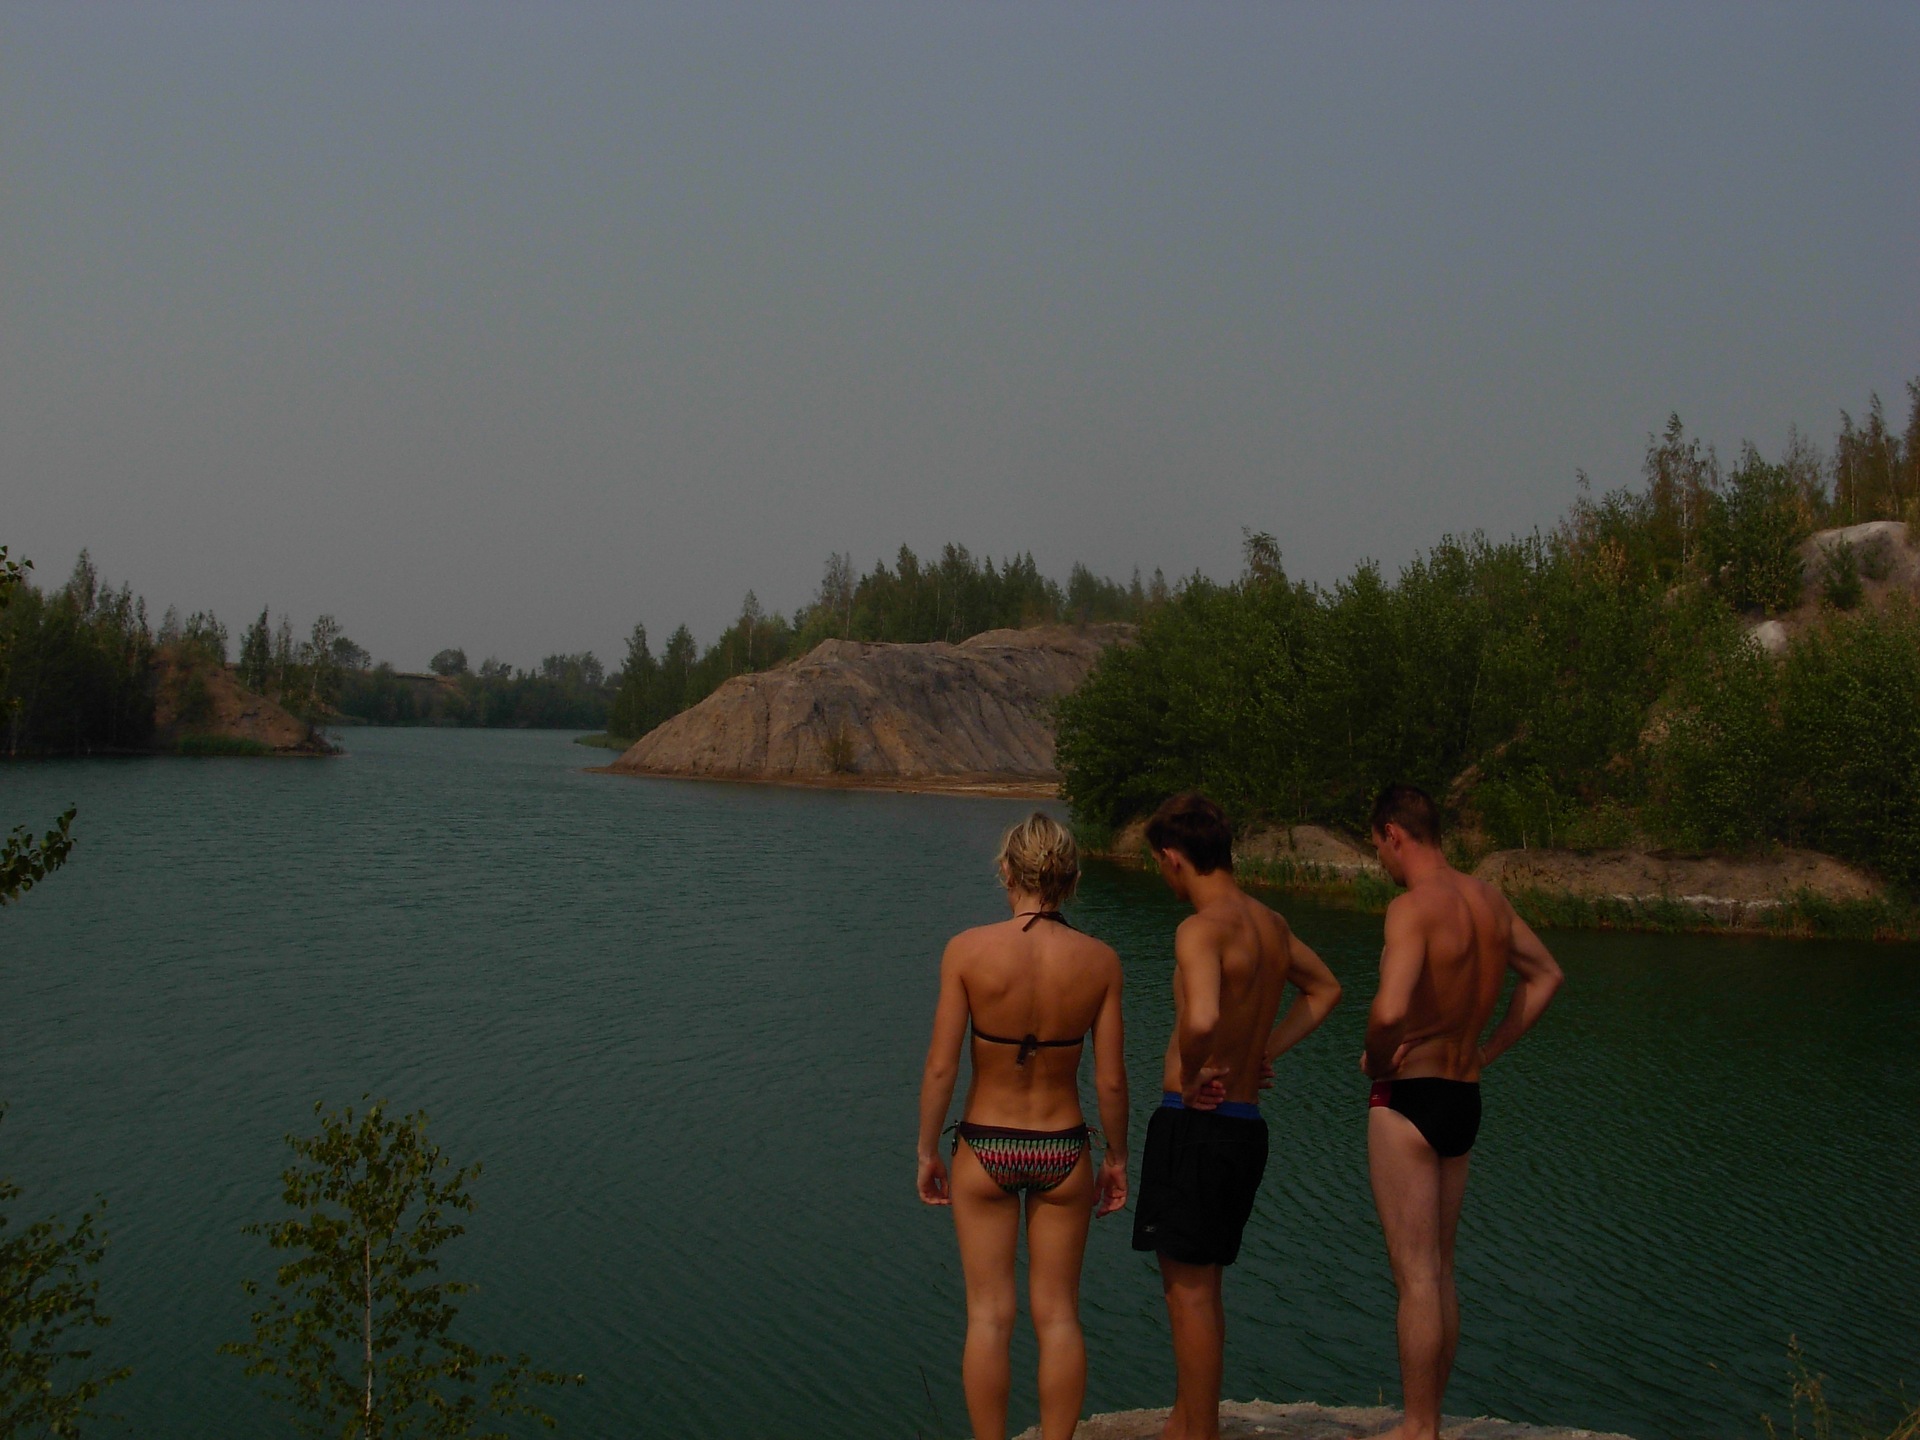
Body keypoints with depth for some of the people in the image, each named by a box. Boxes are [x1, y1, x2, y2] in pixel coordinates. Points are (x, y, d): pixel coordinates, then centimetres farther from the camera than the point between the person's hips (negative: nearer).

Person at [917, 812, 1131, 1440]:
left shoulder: (968, 949, -14)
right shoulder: (1099, 961, -9)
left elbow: (941, 1066, -11)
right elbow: (1111, 1080, -5)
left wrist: (928, 1152, 1)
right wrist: (1117, 1158, 9)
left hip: (985, 1150, -1)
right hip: (1064, 1152, 1)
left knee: (989, 1317, 10)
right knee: (1058, 1316, 14)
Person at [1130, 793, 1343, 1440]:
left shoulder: (1202, 928, -18)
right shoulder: (1269, 923, 10)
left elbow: (1201, 1019, -37)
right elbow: (1325, 989, 28)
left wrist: (1191, 1074, -16)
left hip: (1195, 1123, -9)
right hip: (1246, 1124, 9)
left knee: (1190, 1289, 0)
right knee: (1198, 1284, 20)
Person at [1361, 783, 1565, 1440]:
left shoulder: (1414, 906, -19)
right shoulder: (1488, 899, 6)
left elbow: (1389, 1010, -33)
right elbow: (1546, 975, 20)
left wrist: (1375, 1062, -13)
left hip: (1410, 1099, -8)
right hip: (1465, 1098, 8)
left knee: (1416, 1276, -1)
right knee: (1439, 1273, 16)